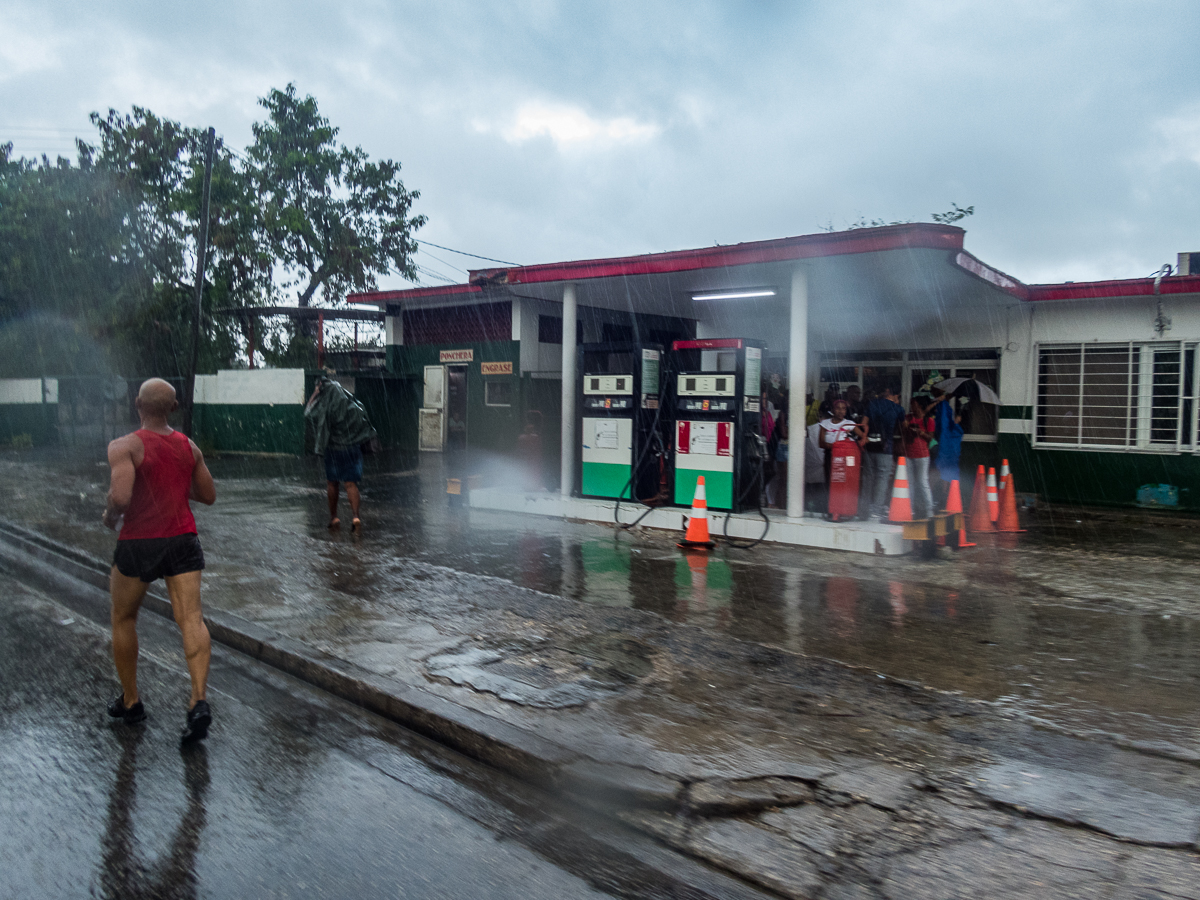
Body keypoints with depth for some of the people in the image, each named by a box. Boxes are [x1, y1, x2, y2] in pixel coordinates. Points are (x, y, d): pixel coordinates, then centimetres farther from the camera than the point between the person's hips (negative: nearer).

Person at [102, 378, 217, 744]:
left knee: (123, 620, 19)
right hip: (183, 539, 3)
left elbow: (120, 497, -23)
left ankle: (130, 701, 29)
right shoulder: (189, 447, 6)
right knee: (191, 619, -5)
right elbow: (208, 496, 13)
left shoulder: (124, 447, -10)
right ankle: (199, 703, -18)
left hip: (139, 543, -3)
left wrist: (109, 516, -3)